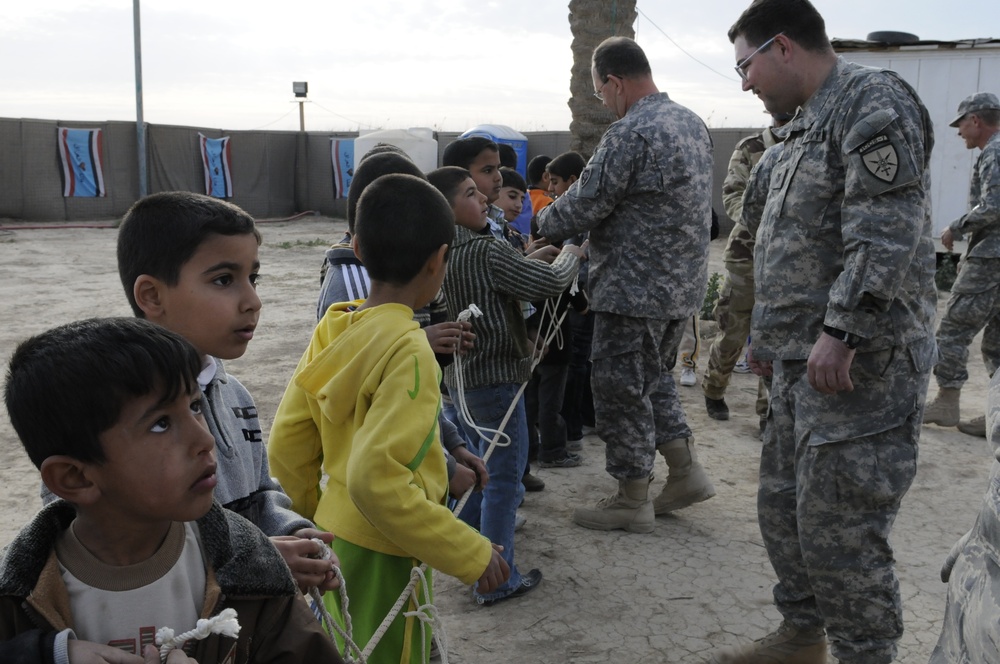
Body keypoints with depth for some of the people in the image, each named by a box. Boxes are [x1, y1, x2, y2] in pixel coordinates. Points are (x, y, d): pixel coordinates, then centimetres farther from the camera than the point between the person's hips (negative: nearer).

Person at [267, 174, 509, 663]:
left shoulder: (332, 330, -2)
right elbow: (376, 479, -30)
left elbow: (286, 449, 2)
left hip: (336, 534, 7)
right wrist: (469, 553, -23)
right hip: (384, 556, -6)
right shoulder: (408, 350, -23)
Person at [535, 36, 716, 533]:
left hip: (635, 288, -9)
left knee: (620, 387, 4)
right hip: (683, 284, 9)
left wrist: (544, 223, 4)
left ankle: (632, 501, 15)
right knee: (654, 376, 24)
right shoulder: (692, 123, 10)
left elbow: (583, 206, -17)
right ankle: (685, 472, 25)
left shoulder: (629, 134, -21)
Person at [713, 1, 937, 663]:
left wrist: (842, 333, -26)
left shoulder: (874, 102, -12)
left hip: (860, 363, -10)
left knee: (839, 530, -4)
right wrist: (771, 335, 24)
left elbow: (886, 237, -23)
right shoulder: (810, 123, 19)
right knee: (782, 507, 18)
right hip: (804, 361, 10)